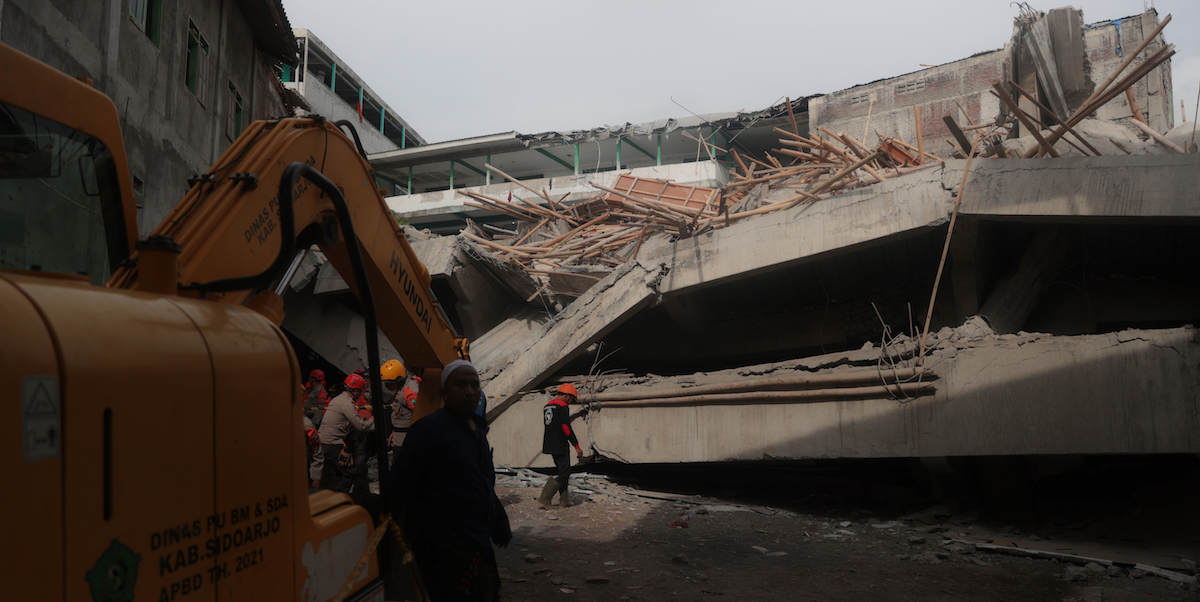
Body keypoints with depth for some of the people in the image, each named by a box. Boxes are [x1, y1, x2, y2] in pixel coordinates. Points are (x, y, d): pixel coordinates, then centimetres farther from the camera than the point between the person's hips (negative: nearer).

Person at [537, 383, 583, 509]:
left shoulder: (547, 406, 15)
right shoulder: (562, 406, -13)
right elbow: (566, 428, -18)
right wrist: (577, 446, -16)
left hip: (549, 445, 9)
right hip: (560, 446, -9)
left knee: (562, 471, 18)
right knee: (564, 473, -5)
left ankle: (564, 501, 19)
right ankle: (543, 499, -10)